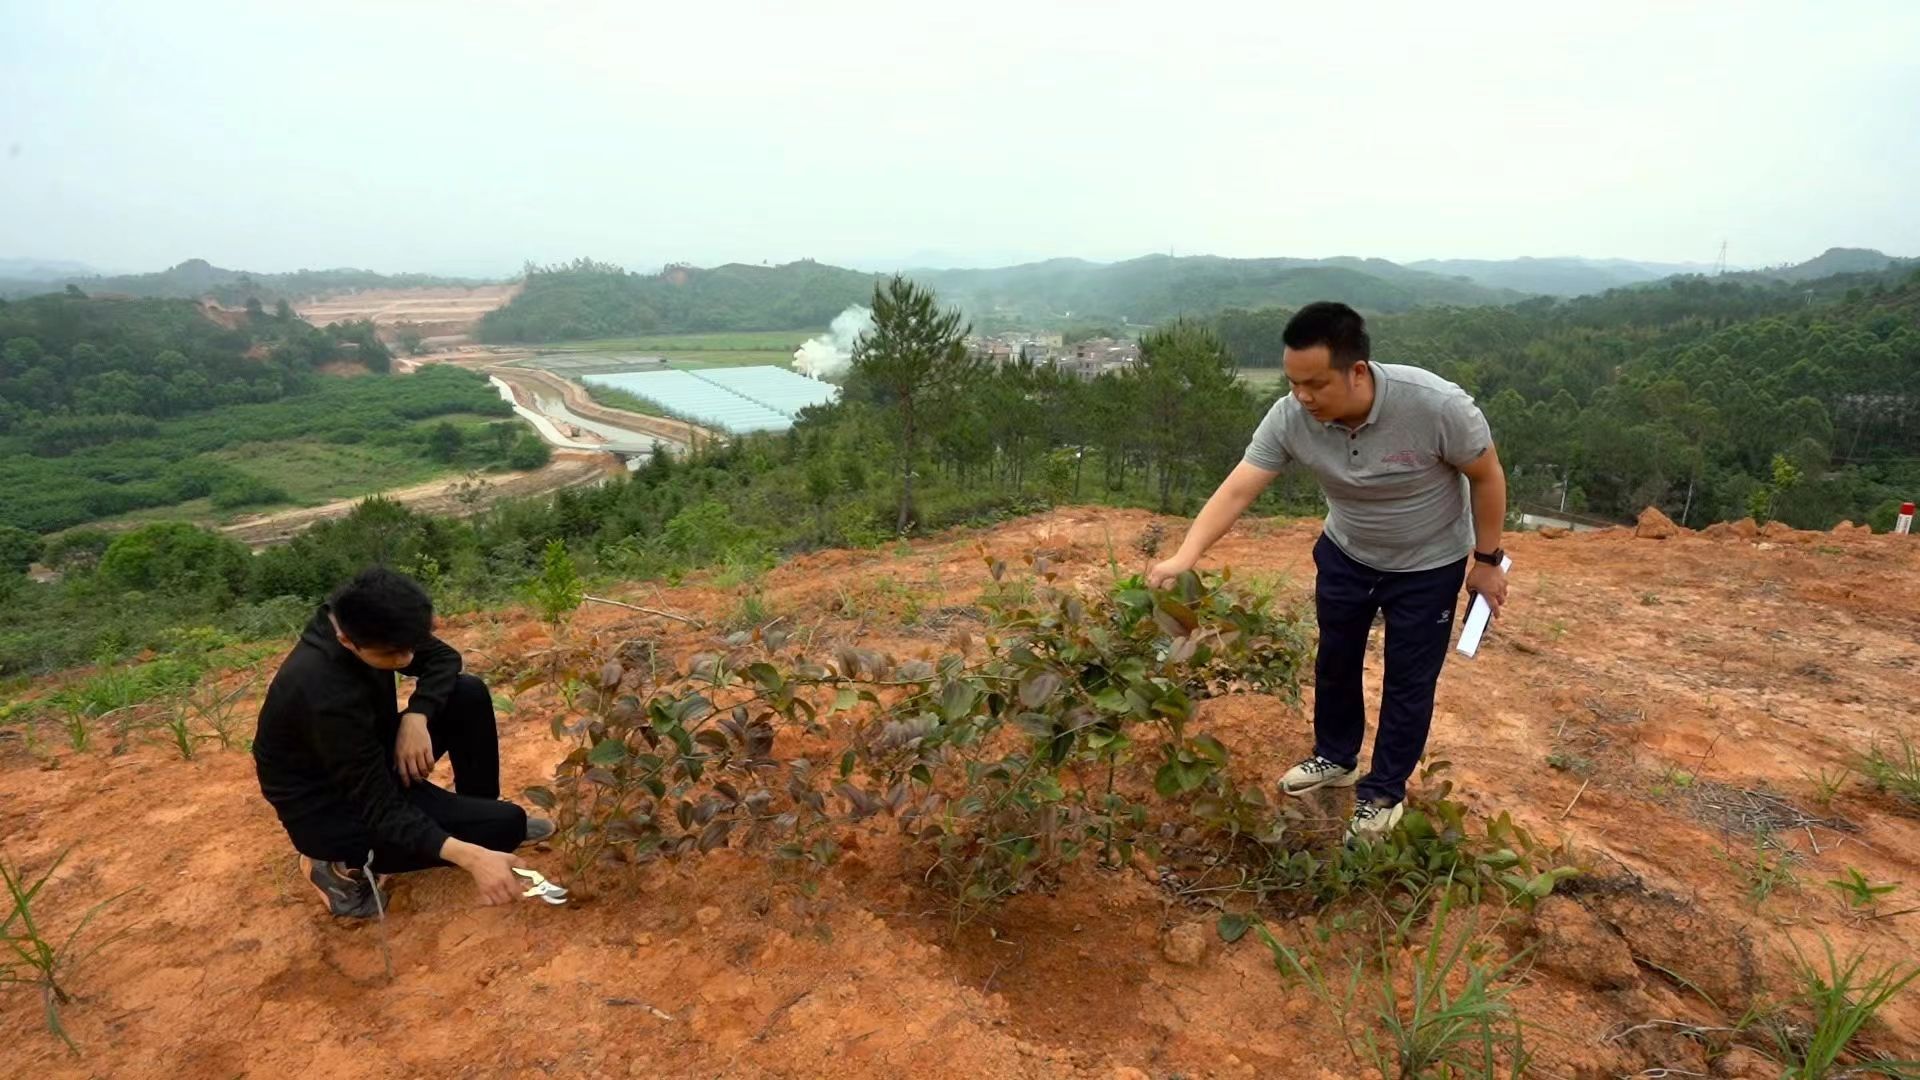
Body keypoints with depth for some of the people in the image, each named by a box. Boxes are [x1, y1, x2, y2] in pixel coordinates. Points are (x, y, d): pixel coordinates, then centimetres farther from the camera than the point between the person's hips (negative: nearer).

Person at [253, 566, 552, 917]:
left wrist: (416, 717, -20)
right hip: (327, 809, -8)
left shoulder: (374, 628, -16)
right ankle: (346, 864, -2)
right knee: (505, 823, -19)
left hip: (369, 762, 8)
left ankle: (483, 814, 8)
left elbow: (442, 657, 0)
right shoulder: (325, 695, -36)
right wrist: (470, 856, -44)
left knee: (469, 695, -9)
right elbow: (381, 808, -33)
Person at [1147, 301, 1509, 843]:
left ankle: (1384, 792, 26)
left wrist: (1487, 561, -10)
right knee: (1334, 661, 17)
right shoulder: (1289, 418, -27)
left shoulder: (1436, 405, -35)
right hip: (1345, 555, 4)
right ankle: (1335, 758, 41)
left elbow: (1486, 476, -18)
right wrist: (1184, 558, -43)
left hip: (1428, 565, -3)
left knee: (1408, 680, 6)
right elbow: (1235, 492, -30)